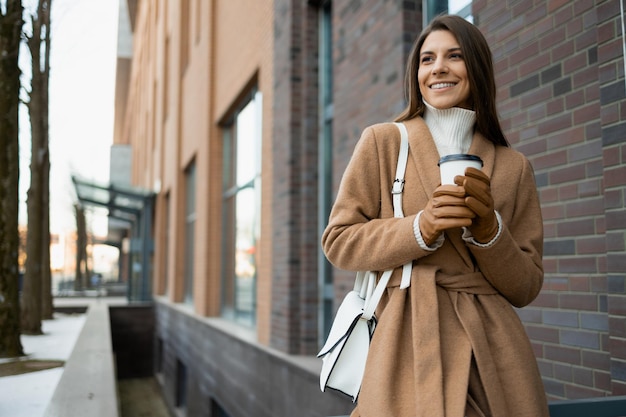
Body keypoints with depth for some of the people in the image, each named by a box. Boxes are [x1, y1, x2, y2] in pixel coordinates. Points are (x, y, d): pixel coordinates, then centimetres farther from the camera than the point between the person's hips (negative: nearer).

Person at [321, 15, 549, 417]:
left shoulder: (514, 167, 8)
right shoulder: (382, 141, 2)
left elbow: (525, 288, 7)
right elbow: (339, 241, 0)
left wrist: (488, 229, -12)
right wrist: (420, 229, -15)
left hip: (494, 350, 3)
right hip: (409, 344, -2)